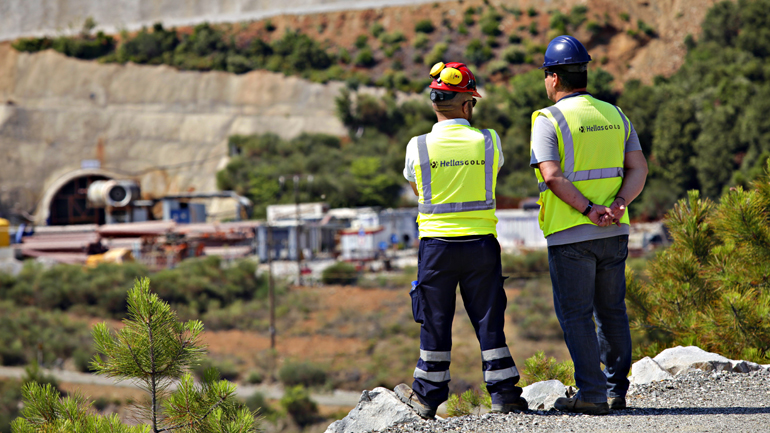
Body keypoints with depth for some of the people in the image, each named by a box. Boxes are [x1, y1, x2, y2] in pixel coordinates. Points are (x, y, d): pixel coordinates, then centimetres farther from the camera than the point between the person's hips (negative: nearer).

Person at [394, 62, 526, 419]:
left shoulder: (418, 147, -6)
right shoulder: (488, 142, -5)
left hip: (436, 244, 0)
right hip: (481, 243, 0)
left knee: (435, 323, 9)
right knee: (489, 321, 7)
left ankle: (428, 396, 17)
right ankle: (504, 393, 8)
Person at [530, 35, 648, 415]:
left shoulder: (548, 120, -7)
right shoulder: (615, 115, 10)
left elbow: (552, 175, -18)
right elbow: (638, 168, 3)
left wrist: (588, 209, -18)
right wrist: (618, 205, -9)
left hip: (570, 234, -5)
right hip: (615, 231, 5)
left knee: (575, 314, 1)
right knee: (611, 311, 15)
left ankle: (591, 393, -2)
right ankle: (616, 391, 17)